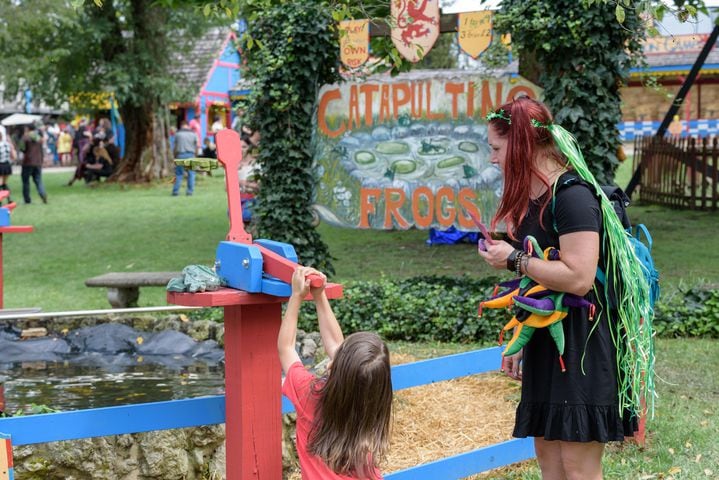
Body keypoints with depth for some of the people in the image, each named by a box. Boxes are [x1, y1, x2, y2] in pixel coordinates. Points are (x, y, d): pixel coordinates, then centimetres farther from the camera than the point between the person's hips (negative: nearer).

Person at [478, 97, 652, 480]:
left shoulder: (572, 196, -18)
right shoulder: (530, 197, 10)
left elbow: (578, 278, -28)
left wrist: (515, 260, -17)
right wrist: (520, 342, 18)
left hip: (582, 341, -9)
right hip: (545, 338, 9)